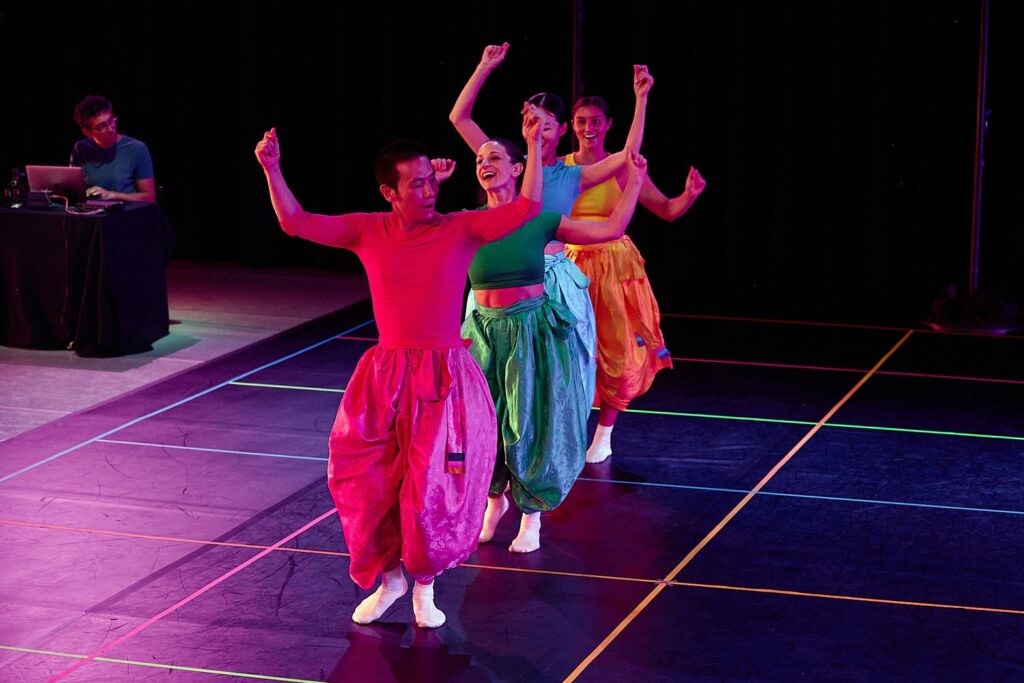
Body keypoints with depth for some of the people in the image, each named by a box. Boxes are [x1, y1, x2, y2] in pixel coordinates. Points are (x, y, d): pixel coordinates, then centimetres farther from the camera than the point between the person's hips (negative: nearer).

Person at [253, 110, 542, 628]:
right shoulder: (368, 231, 1)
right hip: (385, 376, 3)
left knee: (432, 489, -1)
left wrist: (534, 145, -17)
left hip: (445, 380, -2)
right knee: (362, 482, 5)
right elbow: (296, 223, -4)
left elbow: (528, 207, -13)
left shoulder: (461, 229, -5)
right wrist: (272, 169, -15)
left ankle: (425, 587, 24)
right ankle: (388, 578, 29)